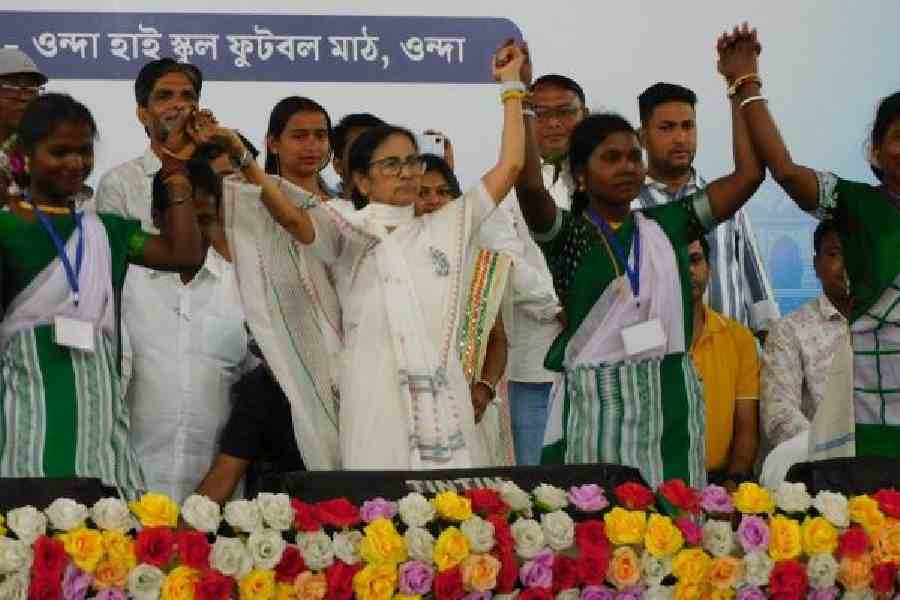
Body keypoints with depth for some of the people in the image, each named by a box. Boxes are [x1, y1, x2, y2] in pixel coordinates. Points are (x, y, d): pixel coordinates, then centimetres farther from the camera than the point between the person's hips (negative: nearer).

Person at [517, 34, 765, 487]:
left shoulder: (667, 225, 10)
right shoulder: (566, 234, 1)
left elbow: (748, 175, 7)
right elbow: (529, 186, -19)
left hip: (670, 403, 3)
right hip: (595, 403, -3)